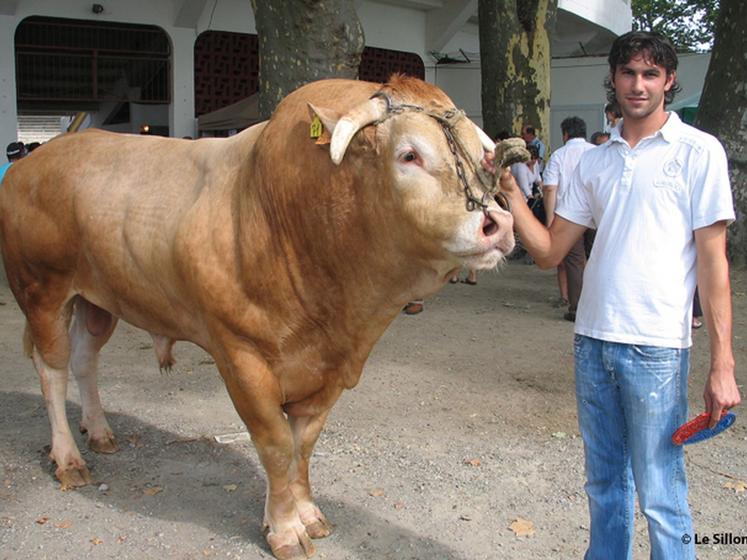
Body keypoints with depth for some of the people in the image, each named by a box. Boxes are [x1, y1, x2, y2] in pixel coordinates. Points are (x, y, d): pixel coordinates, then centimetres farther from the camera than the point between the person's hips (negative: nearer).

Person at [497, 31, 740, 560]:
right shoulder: (595, 161, 11)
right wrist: (511, 192, -3)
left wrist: (723, 365, -11)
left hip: (656, 347, -5)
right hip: (591, 340, 5)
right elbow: (550, 251, 10)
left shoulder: (699, 152, -3)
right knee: (605, 482, 17)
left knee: (659, 495, 3)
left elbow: (713, 260, -6)